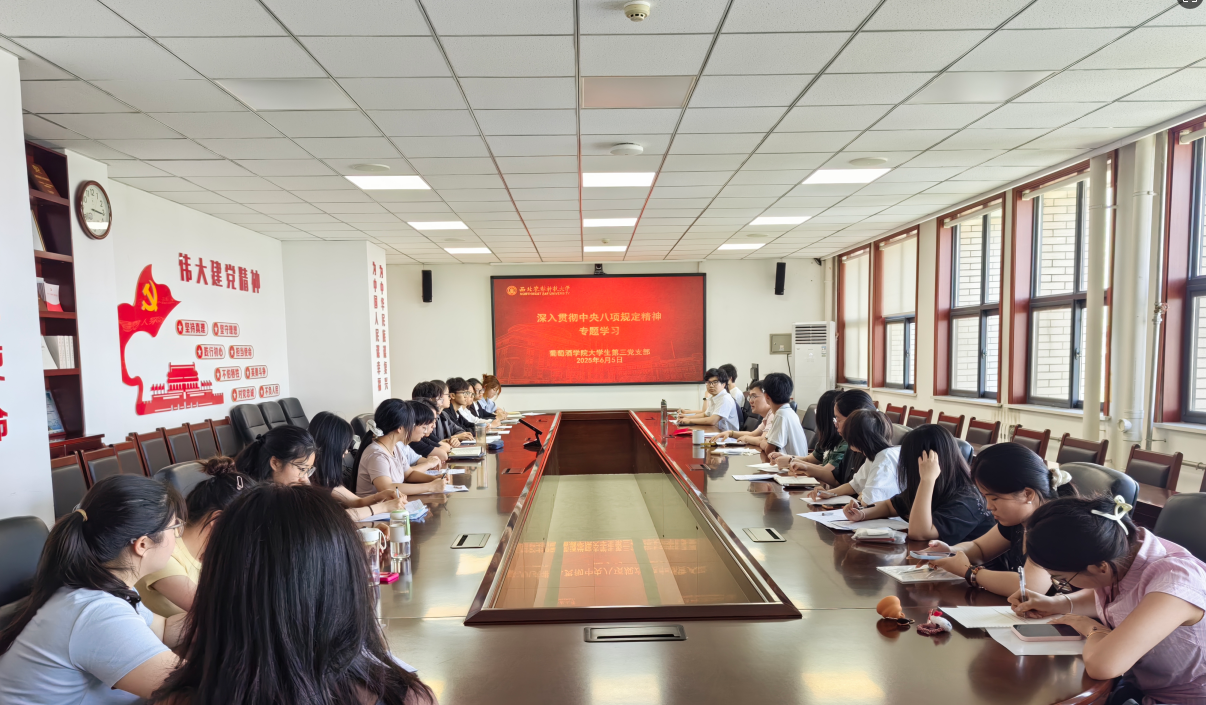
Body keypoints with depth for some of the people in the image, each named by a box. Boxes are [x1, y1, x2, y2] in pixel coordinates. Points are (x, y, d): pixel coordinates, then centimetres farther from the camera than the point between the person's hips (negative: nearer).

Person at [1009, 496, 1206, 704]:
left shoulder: (1176, 581, -33)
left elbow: (1101, 665, -43)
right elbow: (1105, 596, 11)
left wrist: (1092, 629, -22)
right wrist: (1056, 604, -6)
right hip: (1136, 685, 6)